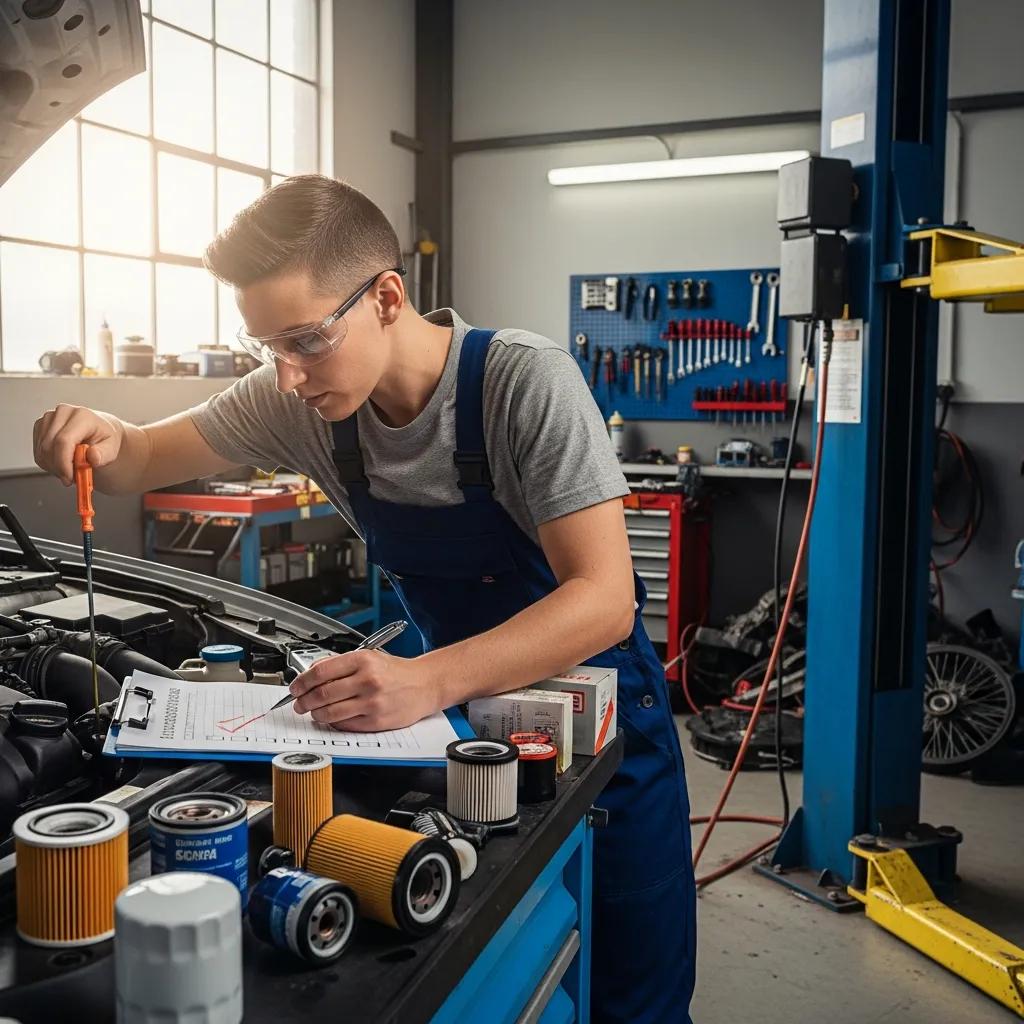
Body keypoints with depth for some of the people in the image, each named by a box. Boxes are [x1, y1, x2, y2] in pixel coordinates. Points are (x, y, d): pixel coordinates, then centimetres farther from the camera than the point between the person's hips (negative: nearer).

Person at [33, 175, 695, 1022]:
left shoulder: (525, 381, -27)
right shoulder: (298, 399, -11)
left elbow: (603, 598, -30)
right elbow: (151, 458, 1)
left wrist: (430, 681, -43)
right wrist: (104, 439, -24)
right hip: (464, 703, 4)